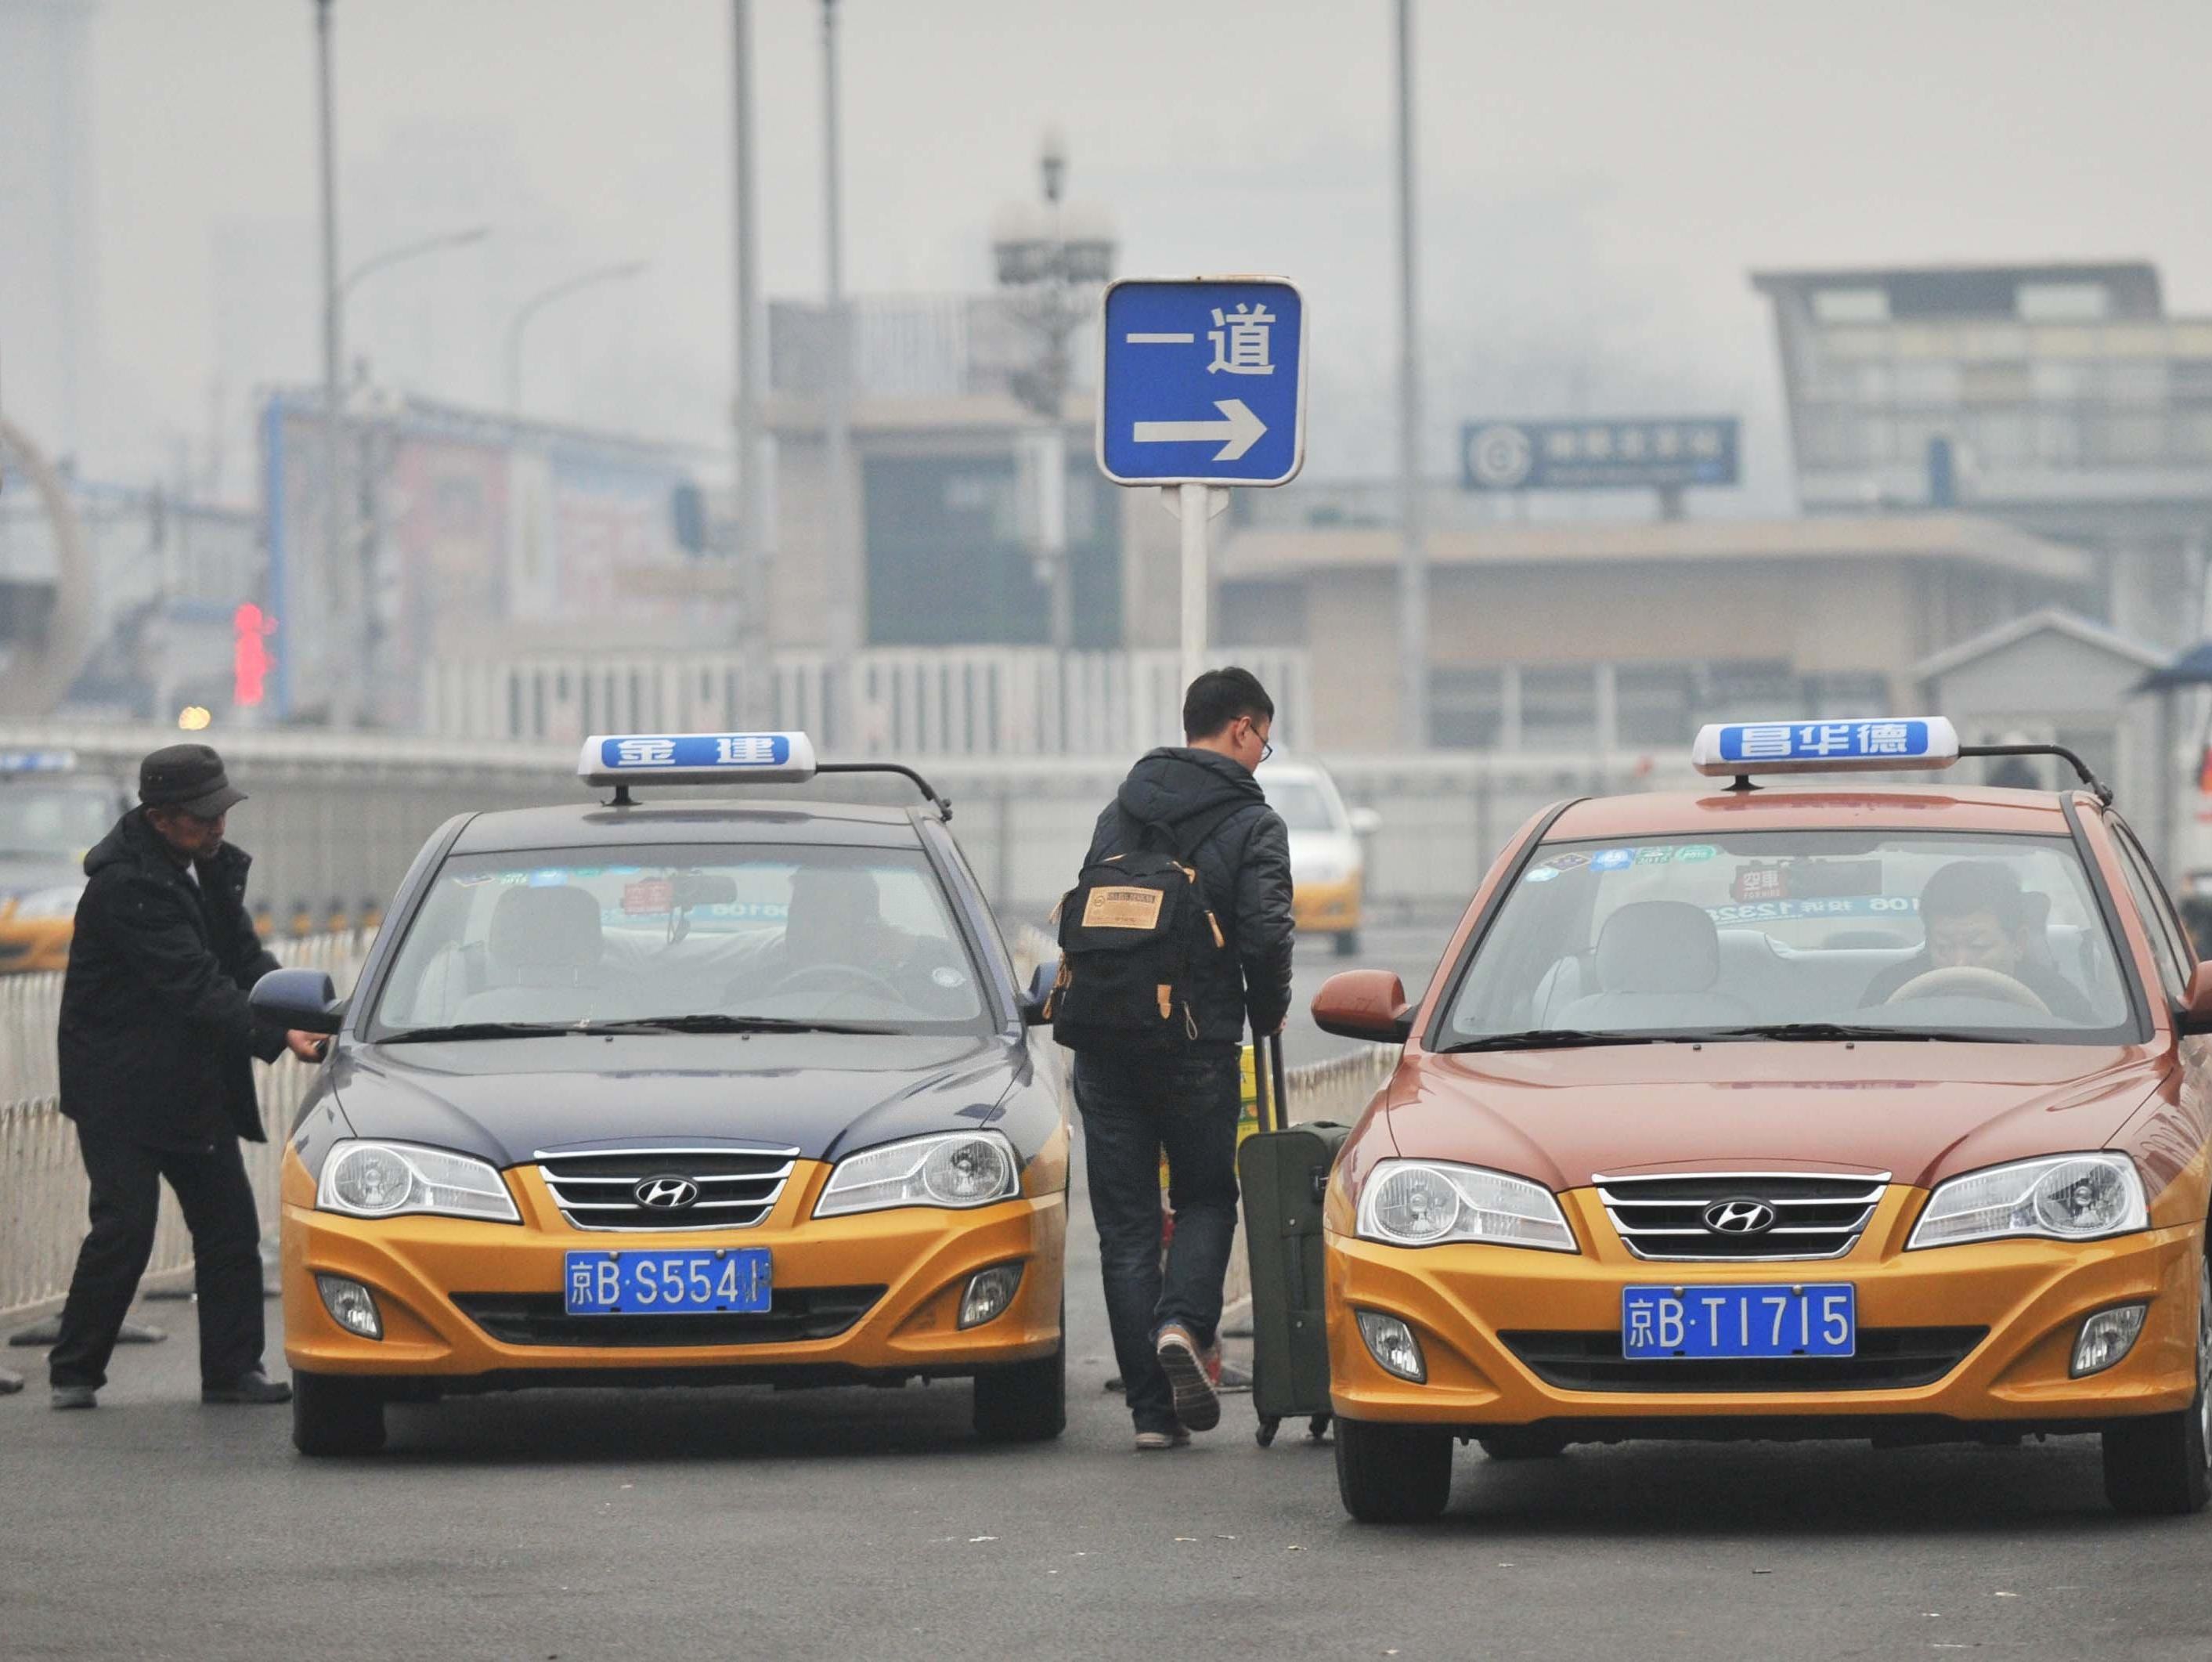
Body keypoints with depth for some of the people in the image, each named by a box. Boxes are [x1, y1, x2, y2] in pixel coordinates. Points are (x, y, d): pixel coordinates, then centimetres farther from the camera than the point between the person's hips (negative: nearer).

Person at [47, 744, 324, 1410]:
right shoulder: (126, 884, -22)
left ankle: (232, 1369, 10)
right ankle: (74, 1373, 2)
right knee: (124, 1228, -10)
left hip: (194, 1084, 8)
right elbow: (194, 986, -27)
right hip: (120, 1086, -8)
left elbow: (241, 956, 8)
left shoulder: (210, 863, 6)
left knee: (230, 1228, 4)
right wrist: (276, 1037, -32)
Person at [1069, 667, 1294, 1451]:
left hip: (1104, 1043, 4)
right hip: (1196, 1046, -4)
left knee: (1125, 1222, 6)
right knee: (1206, 1199, 16)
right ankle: (1184, 1323, -12)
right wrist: (1268, 1013, 6)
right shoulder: (1252, 825, -3)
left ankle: (1152, 1409, 2)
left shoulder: (1121, 810, 13)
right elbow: (1264, 937, -12)